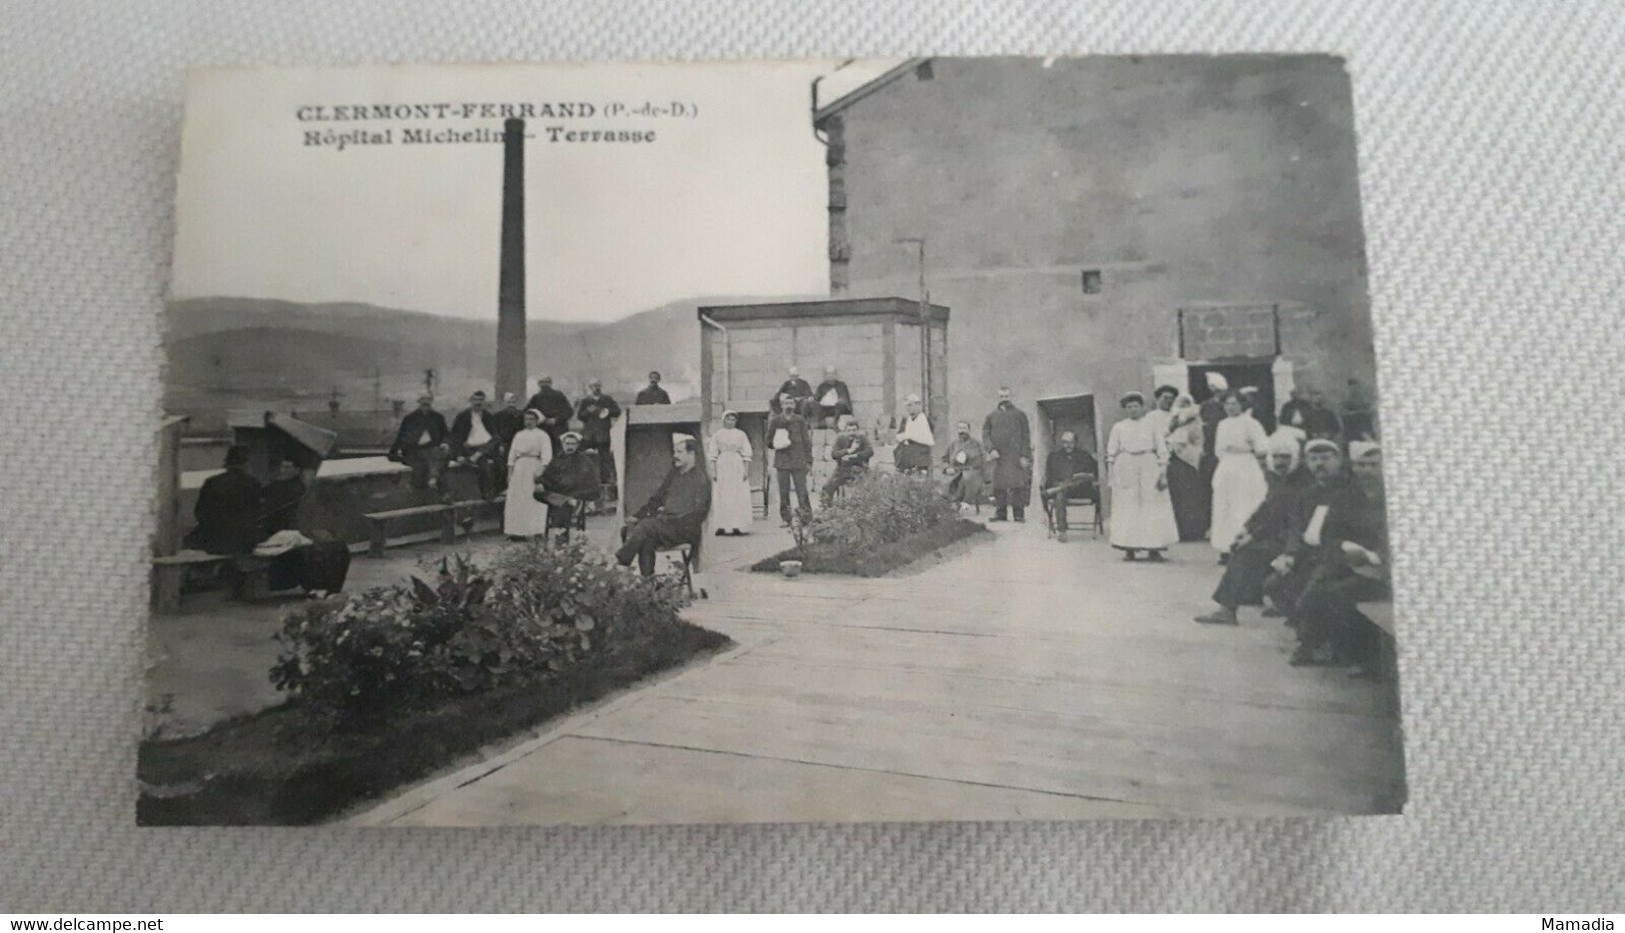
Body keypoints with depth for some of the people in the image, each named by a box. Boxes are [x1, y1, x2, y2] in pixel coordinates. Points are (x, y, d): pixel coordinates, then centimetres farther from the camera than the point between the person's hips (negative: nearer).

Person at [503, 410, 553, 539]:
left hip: (534, 467, -5)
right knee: (516, 499, 1)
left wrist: (541, 471, -18)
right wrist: (510, 472, 7)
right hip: (519, 467, 5)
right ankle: (516, 531, 5)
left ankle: (534, 531, -5)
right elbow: (512, 453, 16)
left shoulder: (542, 435, 3)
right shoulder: (519, 435, 18)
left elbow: (546, 455, -7)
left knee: (533, 500, -7)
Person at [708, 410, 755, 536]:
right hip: (722, 466, 0)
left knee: (739, 496, -4)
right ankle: (722, 526, 1)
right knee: (722, 497, -1)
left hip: (738, 466, 0)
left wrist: (746, 470, -5)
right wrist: (713, 471, -2)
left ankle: (737, 526, -3)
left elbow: (747, 454, 3)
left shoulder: (741, 434, 6)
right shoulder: (717, 435, 7)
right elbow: (713, 455, 5)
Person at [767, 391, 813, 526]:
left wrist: (809, 461, 2)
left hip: (798, 461, -1)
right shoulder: (775, 421, 7)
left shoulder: (800, 420, 7)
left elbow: (806, 441, 7)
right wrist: (778, 445, -7)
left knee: (802, 490, -5)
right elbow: (769, 441, 13)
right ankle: (786, 518, 7)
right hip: (782, 461, 1)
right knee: (783, 492, 1)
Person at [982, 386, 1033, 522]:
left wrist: (1024, 456, -4)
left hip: (1016, 457, -2)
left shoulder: (1020, 414, 9)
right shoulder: (991, 416, 14)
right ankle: (1000, 513, 4)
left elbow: (1026, 436, 5)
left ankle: (1019, 514, -5)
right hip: (998, 457, 2)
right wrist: (991, 449, -11)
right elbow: (985, 434, 7)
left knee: (1017, 485, -8)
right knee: (999, 485, -1)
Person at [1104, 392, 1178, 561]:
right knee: (1127, 508, -2)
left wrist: (1163, 473, -3)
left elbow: (1162, 450, 6)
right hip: (1125, 468, 0)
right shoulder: (1118, 427, 11)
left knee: (1152, 507, -4)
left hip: (1149, 467, 0)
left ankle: (1153, 548, 0)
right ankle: (1128, 549, 1)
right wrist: (1111, 476, 1)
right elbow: (1111, 453, 9)